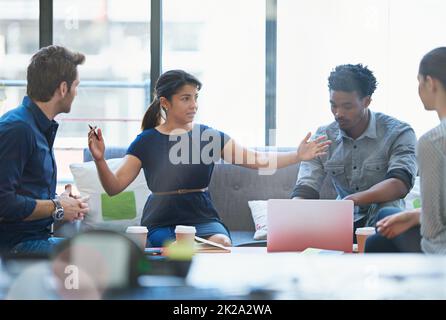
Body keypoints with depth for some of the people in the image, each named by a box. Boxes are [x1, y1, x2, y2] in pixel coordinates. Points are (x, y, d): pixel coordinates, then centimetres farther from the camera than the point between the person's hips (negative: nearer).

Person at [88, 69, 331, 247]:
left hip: (202, 217, 2)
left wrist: (297, 156, -14)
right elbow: (114, 187, -2)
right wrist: (99, 160, -21)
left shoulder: (209, 137, 6)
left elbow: (256, 160, -1)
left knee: (222, 243, -30)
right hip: (161, 223, -1)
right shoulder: (147, 142, 2)